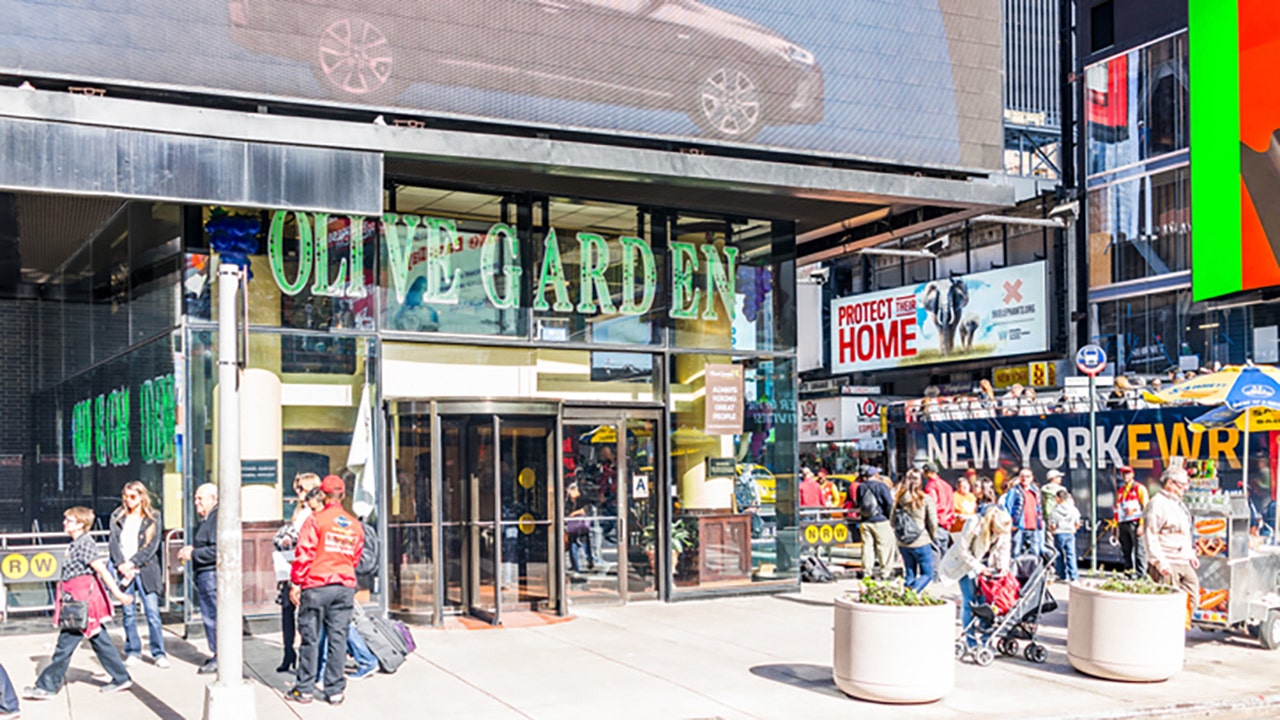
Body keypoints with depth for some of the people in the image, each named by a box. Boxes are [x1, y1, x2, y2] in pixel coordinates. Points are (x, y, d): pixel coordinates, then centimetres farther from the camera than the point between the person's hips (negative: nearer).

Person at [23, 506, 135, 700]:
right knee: (100, 641, 12)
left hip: (82, 601, -10)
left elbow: (101, 569, -19)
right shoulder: (77, 544, 14)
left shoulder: (84, 544, -14)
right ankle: (121, 678, 16)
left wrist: (117, 594, -21)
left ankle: (46, 687, 3)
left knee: (65, 643, -3)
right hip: (78, 601, 10)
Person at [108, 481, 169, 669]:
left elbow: (152, 547, -3)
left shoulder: (152, 520, 4)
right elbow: (114, 543, 4)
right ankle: (133, 652, 15)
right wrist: (122, 565, -10)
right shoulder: (117, 518, 11)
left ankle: (159, 653, 3)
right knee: (129, 613, 5)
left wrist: (132, 563, -12)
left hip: (145, 570, -2)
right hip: (123, 570, 2)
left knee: (152, 612, -4)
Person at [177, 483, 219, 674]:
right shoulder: (206, 519, 18)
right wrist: (192, 550, 11)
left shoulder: (217, 518, -15)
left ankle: (219, 657, -2)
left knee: (214, 616, -7)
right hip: (203, 574, 11)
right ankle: (215, 654, 21)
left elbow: (216, 550, -23)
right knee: (208, 616, 14)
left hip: (212, 574, -11)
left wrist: (193, 554, -15)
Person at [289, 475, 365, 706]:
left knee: (310, 637, 4)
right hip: (345, 586, 4)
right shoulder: (356, 525, 10)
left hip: (316, 585, -3)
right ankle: (335, 690, 9)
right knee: (338, 639, 6)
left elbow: (304, 554, -8)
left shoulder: (316, 520, -5)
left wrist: (296, 583, -4)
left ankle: (304, 689, 10)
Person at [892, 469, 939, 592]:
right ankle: (912, 592, -17)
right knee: (927, 574, 7)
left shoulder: (899, 499, 0)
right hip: (921, 543, -4)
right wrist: (932, 537, 8)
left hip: (902, 544, 4)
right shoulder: (926, 500, -12)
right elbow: (932, 523, -9)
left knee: (910, 574, 19)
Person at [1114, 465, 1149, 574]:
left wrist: (1141, 525, -13)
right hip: (1123, 525, 6)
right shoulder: (1120, 491, 19)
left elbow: (1145, 507, -6)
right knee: (1126, 552, 7)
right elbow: (1117, 510, 21)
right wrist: (1117, 526, 14)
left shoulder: (1139, 488, 1)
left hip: (1136, 524, -6)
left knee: (1139, 552, -8)